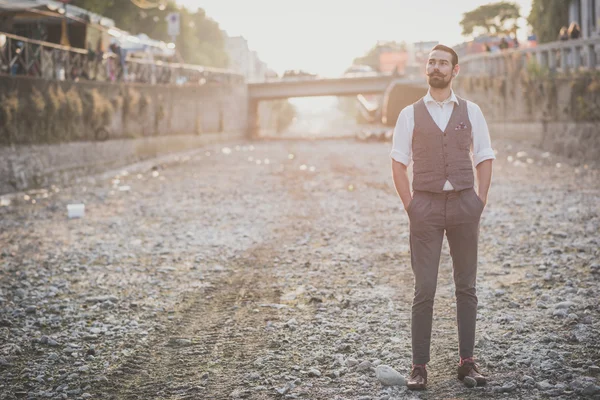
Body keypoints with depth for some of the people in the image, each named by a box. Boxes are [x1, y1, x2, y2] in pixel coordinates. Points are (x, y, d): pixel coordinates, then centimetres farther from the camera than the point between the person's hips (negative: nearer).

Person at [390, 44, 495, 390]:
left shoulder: (471, 112, 8)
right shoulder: (410, 115, 4)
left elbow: (485, 159, 9)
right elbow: (399, 163, 4)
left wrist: (480, 203, 1)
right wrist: (410, 207, -3)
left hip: (464, 203, 2)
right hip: (426, 204, -1)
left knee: (467, 287, 7)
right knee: (424, 290, -3)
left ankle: (468, 361, 15)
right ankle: (420, 365, 3)